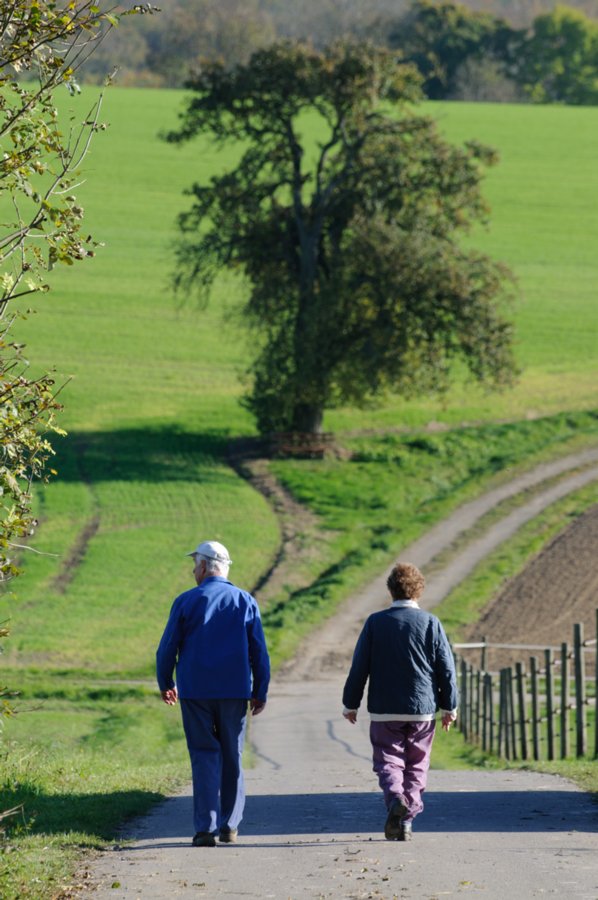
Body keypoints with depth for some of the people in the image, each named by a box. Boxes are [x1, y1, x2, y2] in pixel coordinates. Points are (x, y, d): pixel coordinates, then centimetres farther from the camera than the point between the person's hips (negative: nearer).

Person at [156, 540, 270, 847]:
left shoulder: (186, 602, -4)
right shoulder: (246, 602, 2)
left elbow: (167, 649, 1)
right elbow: (259, 652, 3)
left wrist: (165, 684, 17)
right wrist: (260, 692, 10)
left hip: (195, 692, -2)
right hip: (235, 692, 2)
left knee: (205, 756, 0)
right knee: (232, 757, 12)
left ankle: (206, 827, -9)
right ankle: (229, 826, 16)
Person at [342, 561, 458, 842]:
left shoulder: (375, 622, -2)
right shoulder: (430, 623, -2)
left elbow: (359, 666, 0)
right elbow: (446, 668, -1)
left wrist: (350, 704, 8)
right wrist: (450, 706, 7)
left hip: (384, 710, -1)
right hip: (422, 709, 1)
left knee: (388, 761, 5)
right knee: (416, 765, 11)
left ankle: (396, 798, -24)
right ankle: (406, 821, 6)